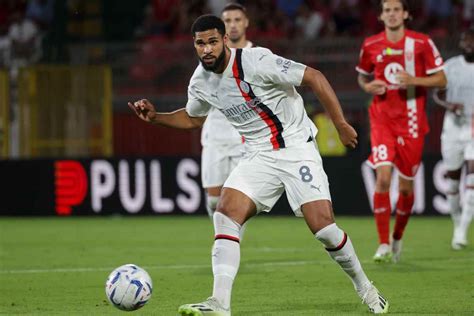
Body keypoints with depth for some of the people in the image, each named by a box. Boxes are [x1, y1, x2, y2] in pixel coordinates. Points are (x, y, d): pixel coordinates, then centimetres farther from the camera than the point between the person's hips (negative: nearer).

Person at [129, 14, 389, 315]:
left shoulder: (256, 62, -20)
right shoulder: (200, 81, 1)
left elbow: (314, 77, -15)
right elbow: (192, 117, 23)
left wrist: (341, 124, -15)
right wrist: (156, 117, 7)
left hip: (297, 149, -5)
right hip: (258, 156, 5)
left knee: (324, 227, -14)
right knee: (225, 214, -17)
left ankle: (365, 288, 13)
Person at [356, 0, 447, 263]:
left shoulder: (421, 43, -3)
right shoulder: (371, 46, 4)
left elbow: (441, 80, -1)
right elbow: (363, 76, 20)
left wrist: (414, 80, -17)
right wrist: (368, 86, -4)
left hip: (411, 121, 0)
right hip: (382, 120, 1)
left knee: (406, 186, 5)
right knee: (383, 177, -17)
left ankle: (397, 238, 30)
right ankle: (383, 245, -12)